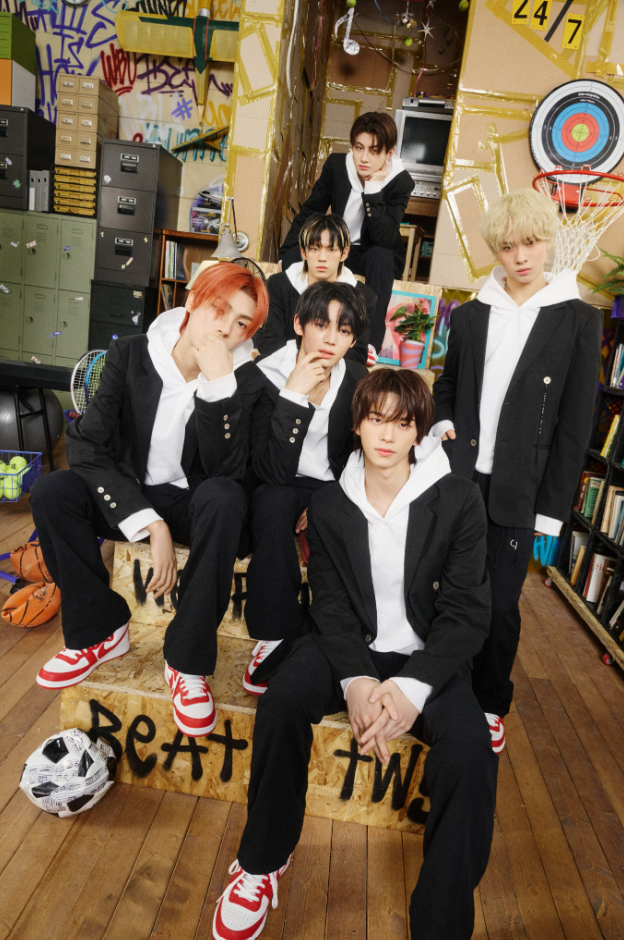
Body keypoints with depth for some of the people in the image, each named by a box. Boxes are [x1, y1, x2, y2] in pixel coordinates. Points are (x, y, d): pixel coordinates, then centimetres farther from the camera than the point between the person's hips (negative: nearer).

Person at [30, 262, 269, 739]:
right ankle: (100, 631, -3)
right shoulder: (131, 353, -9)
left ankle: (189, 660, -21)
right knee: (51, 493, -24)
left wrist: (219, 383, -34)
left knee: (224, 498, -35)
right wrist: (149, 523, -27)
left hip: (194, 505, -2)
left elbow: (226, 470, -24)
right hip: (129, 497, 2)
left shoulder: (245, 378, -12)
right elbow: (86, 445, -18)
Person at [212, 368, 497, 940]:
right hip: (353, 648, 2)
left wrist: (413, 686, -25)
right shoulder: (329, 506, -2)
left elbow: (466, 612, -11)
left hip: (428, 657, -1)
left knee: (470, 744, -29)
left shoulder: (459, 501, -9)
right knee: (283, 697, -26)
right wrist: (356, 679, -24)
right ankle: (263, 862, -1)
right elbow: (331, 604, -5)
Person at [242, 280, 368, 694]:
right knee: (273, 501, -36)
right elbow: (273, 472, -25)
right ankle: (276, 637, -23)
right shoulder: (268, 376, -15)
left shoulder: (360, 381, -4)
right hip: (280, 491, -3)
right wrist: (294, 395, -32)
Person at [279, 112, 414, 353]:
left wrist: (373, 190, -37)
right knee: (293, 257, -22)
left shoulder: (401, 182, -19)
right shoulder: (336, 164, -11)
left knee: (380, 256, -38)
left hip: (378, 256, -3)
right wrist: (284, 257, -8)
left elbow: (385, 239, -32)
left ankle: (371, 346, -39)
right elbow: (309, 212, -2)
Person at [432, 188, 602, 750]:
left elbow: (575, 424, -3)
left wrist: (553, 507, -6)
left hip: (518, 491, -2)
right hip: (459, 478, 3)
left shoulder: (578, 322, -2)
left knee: (500, 603, 4)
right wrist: (442, 424, -1)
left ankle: (491, 703, 27)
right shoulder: (469, 316, 7)